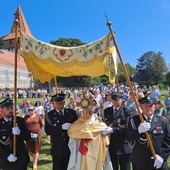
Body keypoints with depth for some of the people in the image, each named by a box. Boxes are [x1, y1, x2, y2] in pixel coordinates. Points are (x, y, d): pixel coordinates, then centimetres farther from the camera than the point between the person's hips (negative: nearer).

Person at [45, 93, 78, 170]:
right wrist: (61, 127, -23)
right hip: (57, 149, -1)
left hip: (71, 147, 1)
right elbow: (48, 130, -14)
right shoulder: (49, 115, -1)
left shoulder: (72, 112, 4)